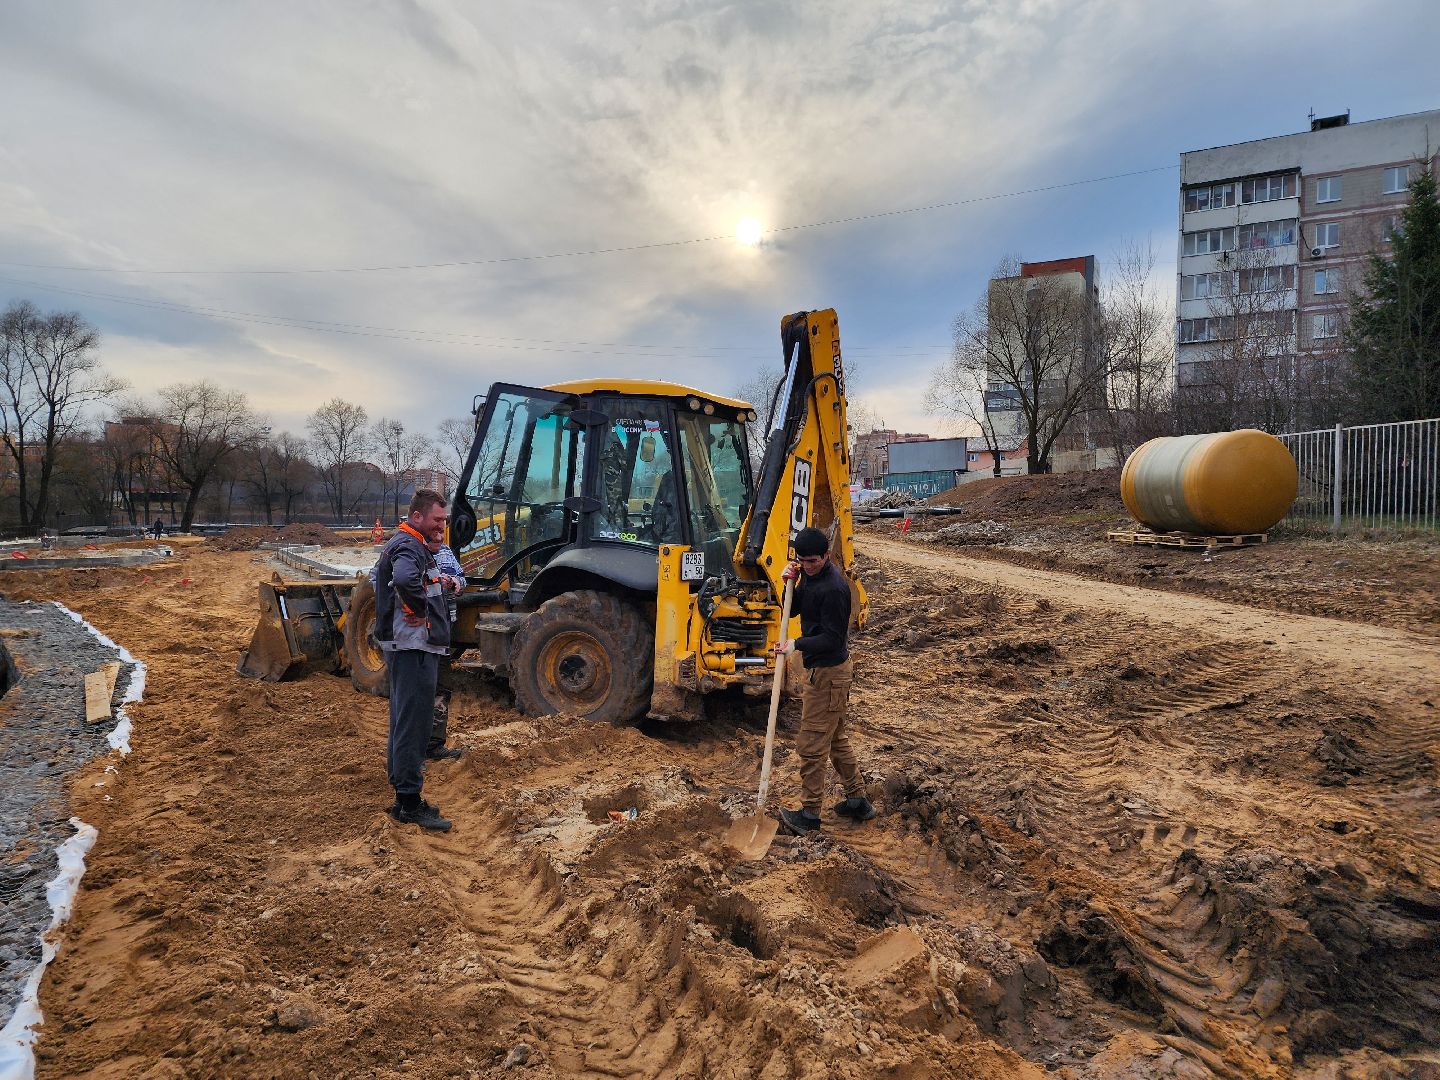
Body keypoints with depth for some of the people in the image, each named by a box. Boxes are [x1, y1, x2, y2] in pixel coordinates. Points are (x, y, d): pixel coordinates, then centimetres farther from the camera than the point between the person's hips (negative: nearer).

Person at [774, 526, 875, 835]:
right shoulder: (810, 575, 5)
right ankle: (858, 801, 31)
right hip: (819, 667, 10)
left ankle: (809, 814, 11)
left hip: (827, 672, -10)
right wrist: (792, 583, -4)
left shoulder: (833, 588, -24)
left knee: (811, 744, -1)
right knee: (837, 739, 19)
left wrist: (796, 644, -25)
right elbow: (794, 610, 12)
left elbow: (833, 638, -23)